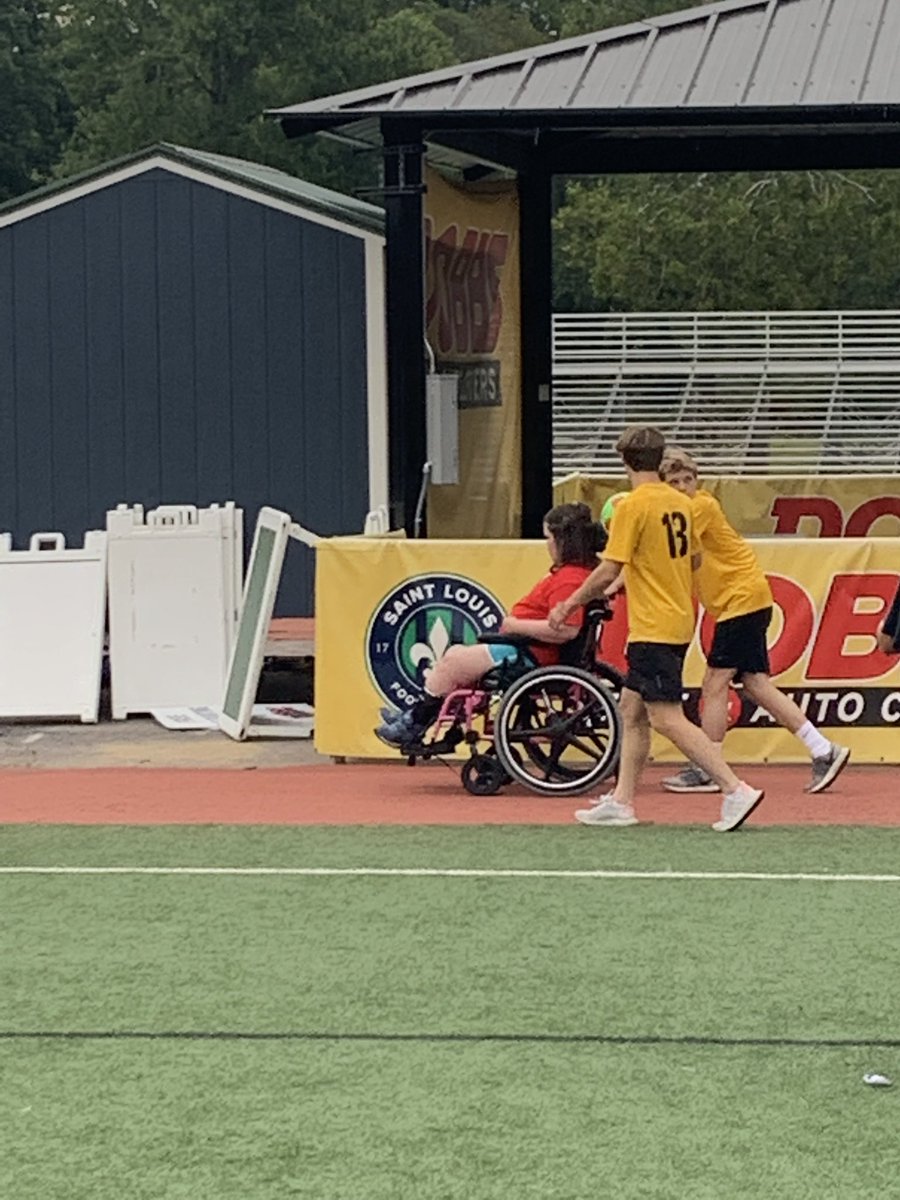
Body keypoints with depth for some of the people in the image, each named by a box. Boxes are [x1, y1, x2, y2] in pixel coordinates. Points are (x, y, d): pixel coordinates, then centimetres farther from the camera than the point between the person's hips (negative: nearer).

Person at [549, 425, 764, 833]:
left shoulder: (632, 506, -14)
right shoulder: (680, 503, 9)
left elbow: (608, 572, -15)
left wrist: (569, 605, -2)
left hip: (653, 628, -9)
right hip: (679, 621, 9)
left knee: (667, 718, -10)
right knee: (632, 708, 14)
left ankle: (736, 789, -16)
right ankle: (621, 801, 16)